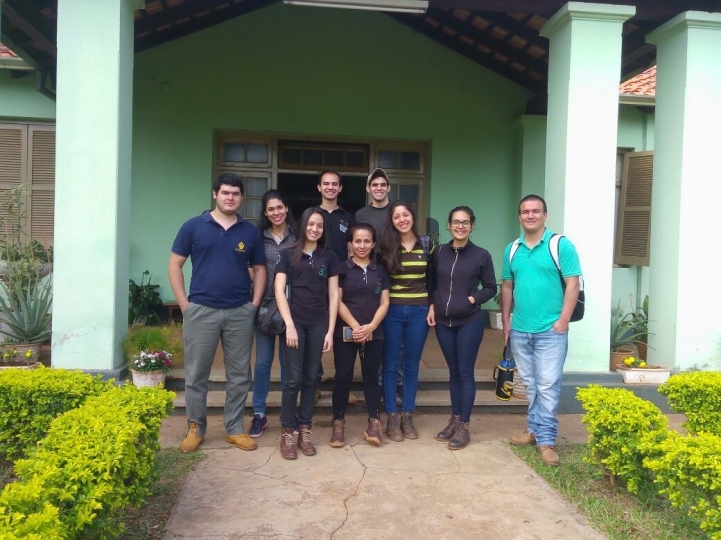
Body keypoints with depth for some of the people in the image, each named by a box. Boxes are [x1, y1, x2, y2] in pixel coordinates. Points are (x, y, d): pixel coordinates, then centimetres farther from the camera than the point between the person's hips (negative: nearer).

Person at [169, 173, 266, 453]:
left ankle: (235, 428, 22)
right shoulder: (193, 226, 0)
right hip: (201, 310, -2)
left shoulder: (250, 232, 6)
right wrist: (184, 304, -4)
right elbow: (175, 265, 2)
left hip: (240, 312, 2)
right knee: (196, 375, 6)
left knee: (239, 375, 8)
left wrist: (254, 304, 2)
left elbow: (259, 269, 12)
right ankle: (195, 428, 21)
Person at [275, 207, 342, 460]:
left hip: (318, 324, 2)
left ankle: (305, 431, 17)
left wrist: (330, 330, 2)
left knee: (311, 378, 7)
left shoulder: (329, 256, 10)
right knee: (293, 379, -2)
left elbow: (333, 295, 8)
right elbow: (279, 291, -2)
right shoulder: (288, 254, 4)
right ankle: (287, 433, 8)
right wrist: (289, 325, -11)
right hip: (294, 322, -2)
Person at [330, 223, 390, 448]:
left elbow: (384, 303, 5)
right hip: (346, 331, -2)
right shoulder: (342, 268, 1)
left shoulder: (380, 270, 9)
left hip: (374, 333, 2)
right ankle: (338, 423, 11)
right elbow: (337, 301, -4)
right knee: (343, 376, 2)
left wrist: (370, 327, -10)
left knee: (371, 376, 8)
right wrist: (355, 326, -13)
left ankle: (374, 423, 14)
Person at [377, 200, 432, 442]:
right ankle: (392, 418, 14)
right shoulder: (385, 246, 0)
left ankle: (407, 417, 20)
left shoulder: (426, 244, 4)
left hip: (419, 311, 1)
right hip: (392, 311, -1)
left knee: (411, 366, 9)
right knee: (391, 365, 4)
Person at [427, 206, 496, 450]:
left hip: (470, 322, -3)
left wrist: (473, 299, -13)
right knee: (453, 371, 13)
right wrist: (432, 306, 0)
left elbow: (491, 288, 1)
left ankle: (464, 427, 9)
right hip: (443, 322, 3)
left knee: (465, 372, 1)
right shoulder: (439, 252, 4)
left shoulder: (481, 255, -4)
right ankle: (454, 420, 24)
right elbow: (432, 283, 13)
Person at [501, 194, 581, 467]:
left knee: (547, 386, -3)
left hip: (550, 330, -5)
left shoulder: (561, 245, -5)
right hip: (519, 330, 5)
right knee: (530, 384, 15)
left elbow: (573, 284, -9)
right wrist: (505, 322, 10)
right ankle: (535, 429, 28)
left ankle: (546, 440, 4)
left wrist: (563, 320, -15)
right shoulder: (512, 249, 9)